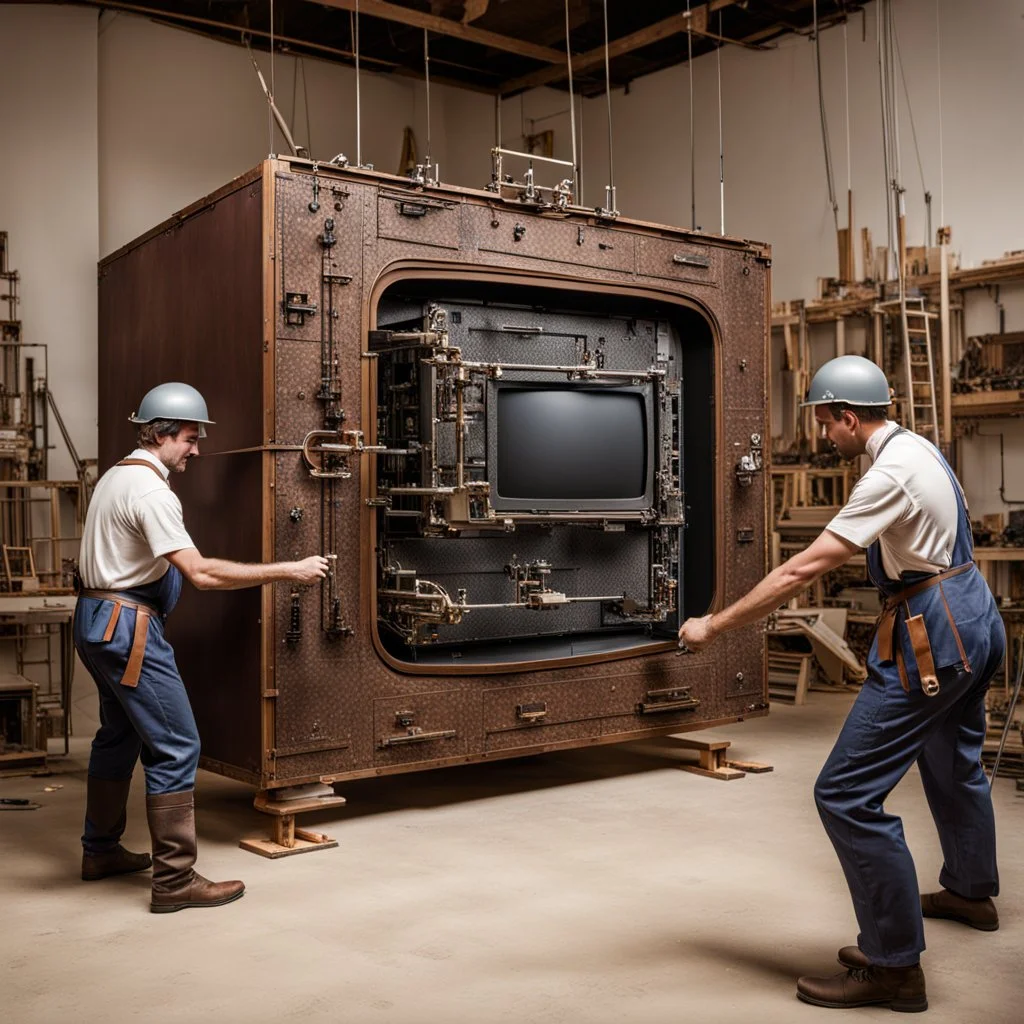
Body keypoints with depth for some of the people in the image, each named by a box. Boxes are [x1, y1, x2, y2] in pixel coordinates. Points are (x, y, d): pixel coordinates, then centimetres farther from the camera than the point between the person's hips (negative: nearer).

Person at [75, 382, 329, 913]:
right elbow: (202, 573, -25)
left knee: (118, 736, 22)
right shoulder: (151, 491, -19)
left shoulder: (114, 477, 13)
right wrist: (289, 570, -23)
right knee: (175, 748, -7)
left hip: (95, 618, 11)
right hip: (128, 626, -11)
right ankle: (174, 880, -4)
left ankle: (100, 850, 35)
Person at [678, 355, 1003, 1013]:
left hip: (932, 637, -11)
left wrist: (715, 626, -22)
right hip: (973, 618, 11)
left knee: (847, 794, -9)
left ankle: (895, 967, 0)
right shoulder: (918, 448, 6)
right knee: (955, 762, 31)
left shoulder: (891, 475, -24)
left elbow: (805, 569, -27)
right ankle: (972, 893, 54)